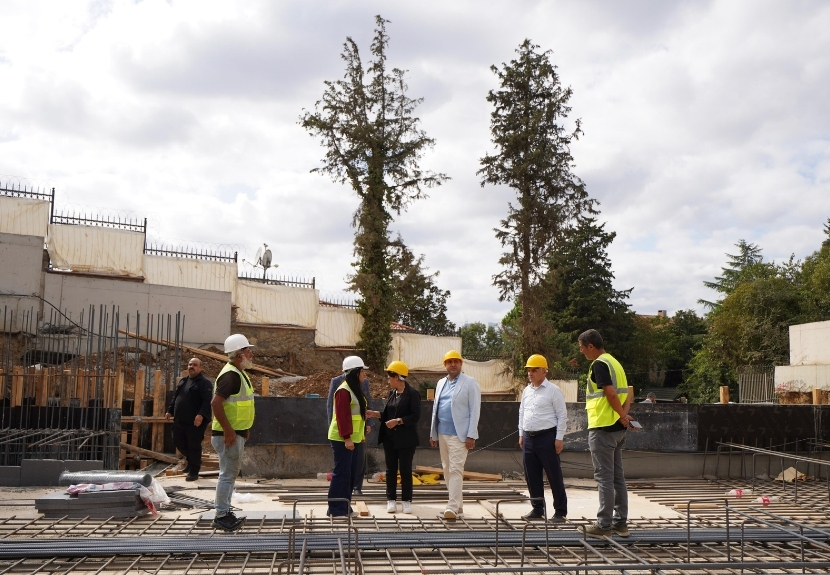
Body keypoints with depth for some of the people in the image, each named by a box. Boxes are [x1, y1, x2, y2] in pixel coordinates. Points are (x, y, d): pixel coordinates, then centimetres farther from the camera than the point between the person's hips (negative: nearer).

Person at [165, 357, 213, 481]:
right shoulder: (183, 381, 16)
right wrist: (170, 410, 18)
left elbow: (207, 401, -20)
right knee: (178, 443, 16)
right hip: (180, 420, 8)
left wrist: (201, 415, -31)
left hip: (195, 422, -8)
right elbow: (175, 397, 25)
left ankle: (194, 471, 10)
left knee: (194, 446, -2)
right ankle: (191, 461, 38)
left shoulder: (205, 382, -10)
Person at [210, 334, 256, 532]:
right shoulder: (231, 375, -19)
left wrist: (243, 430, 20)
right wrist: (228, 430, -25)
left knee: (232, 473, 16)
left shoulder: (239, 373, 13)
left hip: (237, 433, 10)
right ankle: (221, 516, 3)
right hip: (229, 434, -10)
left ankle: (225, 512, 25)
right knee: (228, 474, -4)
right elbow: (216, 403, -27)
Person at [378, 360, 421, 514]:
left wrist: (398, 421, -22)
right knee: (390, 469, 9)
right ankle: (391, 500, 16)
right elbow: (386, 414, 13)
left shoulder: (412, 393, -10)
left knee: (405, 470, 1)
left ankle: (406, 501, 10)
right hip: (390, 438, 6)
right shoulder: (391, 393, 11)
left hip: (405, 439, -6)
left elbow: (415, 416, -16)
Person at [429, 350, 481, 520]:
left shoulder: (470, 383, -3)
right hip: (442, 434, 7)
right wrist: (433, 433, 13)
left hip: (459, 434, -7)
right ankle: (458, 505, 20)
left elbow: (475, 410, -8)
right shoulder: (441, 383, 15)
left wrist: (471, 435, -14)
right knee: (447, 470, 11)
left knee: (456, 470, -11)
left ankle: (453, 507, -12)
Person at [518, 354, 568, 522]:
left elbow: (562, 416, -9)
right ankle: (537, 509, 22)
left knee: (554, 476, 0)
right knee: (532, 476, 11)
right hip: (529, 437, 7)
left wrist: (559, 438, -12)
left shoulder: (553, 390, -8)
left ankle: (560, 511, 8)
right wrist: (521, 434, 16)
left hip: (547, 437, -7)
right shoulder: (527, 391, 13)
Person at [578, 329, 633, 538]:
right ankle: (621, 522, 18)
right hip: (617, 429, 9)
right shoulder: (614, 362, 15)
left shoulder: (599, 364, -14)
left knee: (604, 478, -4)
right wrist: (624, 413, 3)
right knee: (617, 477, 12)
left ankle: (604, 525, 0)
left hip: (602, 428, -9)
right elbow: (626, 392, 15)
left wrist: (622, 416, -10)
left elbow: (611, 394, -21)